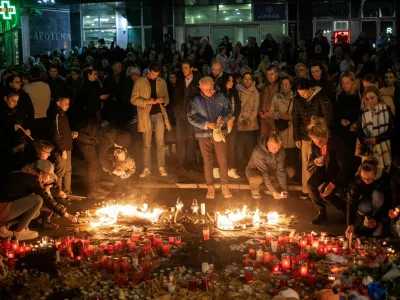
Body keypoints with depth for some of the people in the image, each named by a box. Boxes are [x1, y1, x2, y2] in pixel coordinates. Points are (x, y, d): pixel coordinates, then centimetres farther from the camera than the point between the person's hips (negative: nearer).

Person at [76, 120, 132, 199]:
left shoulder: (115, 133, -3)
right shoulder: (108, 138, -31)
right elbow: (102, 157, -23)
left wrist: (105, 165, 12)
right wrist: (112, 170, -11)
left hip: (92, 138, 10)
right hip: (85, 138, -10)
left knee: (97, 163, 12)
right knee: (93, 164, -11)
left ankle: (95, 187, 23)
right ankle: (92, 192, -3)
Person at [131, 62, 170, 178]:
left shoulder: (162, 82, 8)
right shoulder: (140, 82, -1)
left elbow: (167, 98, 13)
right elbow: (133, 99, -4)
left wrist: (163, 100, -10)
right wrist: (147, 101, -17)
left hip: (159, 114, 1)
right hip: (146, 115, -1)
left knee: (160, 142, -2)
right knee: (147, 143, 4)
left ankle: (162, 167, 5)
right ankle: (146, 168, 10)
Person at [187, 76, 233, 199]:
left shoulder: (221, 97, 1)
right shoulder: (196, 101, -2)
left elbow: (229, 110, 7)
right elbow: (191, 117, -6)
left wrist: (223, 119, -15)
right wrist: (206, 124, -16)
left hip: (220, 133, 0)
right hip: (204, 134, 0)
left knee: (223, 161, 0)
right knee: (207, 162, 7)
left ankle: (224, 187, 10)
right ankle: (210, 187, 17)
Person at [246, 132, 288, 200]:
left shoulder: (281, 150, -20)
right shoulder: (258, 151, -34)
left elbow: (280, 170, -20)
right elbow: (264, 174, -36)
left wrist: (284, 189, -28)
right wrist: (273, 191, -38)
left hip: (271, 170, 5)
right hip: (254, 170, -5)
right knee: (258, 178, -39)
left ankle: (268, 189, 7)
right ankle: (255, 190, -3)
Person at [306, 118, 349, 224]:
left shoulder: (337, 144, -29)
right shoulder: (315, 145, -11)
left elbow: (345, 169, -27)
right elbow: (309, 166, 2)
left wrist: (332, 185, -36)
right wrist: (315, 162, -24)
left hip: (339, 174, -5)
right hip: (325, 171, 5)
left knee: (323, 190, -25)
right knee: (310, 184, -21)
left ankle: (346, 210, 0)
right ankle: (321, 212, -2)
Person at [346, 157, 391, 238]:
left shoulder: (384, 177, -31)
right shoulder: (357, 179, -28)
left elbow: (388, 201, -21)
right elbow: (351, 201, -29)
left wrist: (378, 219, -25)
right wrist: (350, 225, -37)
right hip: (365, 198, 0)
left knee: (377, 194, -35)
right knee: (364, 208, -36)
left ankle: (379, 223, -15)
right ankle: (368, 216, 0)